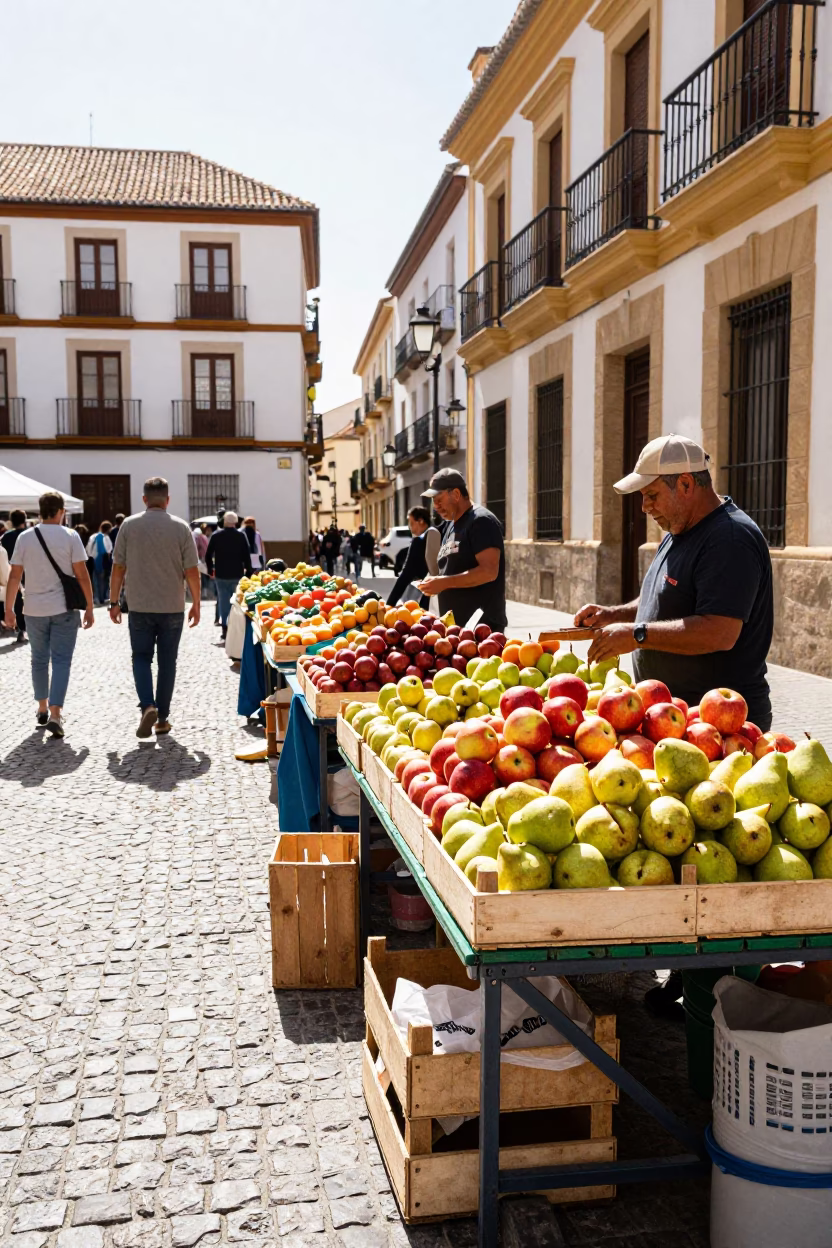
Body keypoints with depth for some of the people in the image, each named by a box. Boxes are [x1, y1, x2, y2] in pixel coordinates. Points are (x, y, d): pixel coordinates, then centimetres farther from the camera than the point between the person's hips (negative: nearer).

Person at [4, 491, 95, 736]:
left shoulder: (24, 537, 1)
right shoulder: (70, 536, -6)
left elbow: (14, 576, 1)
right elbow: (82, 575, -7)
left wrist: (8, 608, 9)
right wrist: (89, 608, -1)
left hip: (34, 610, 3)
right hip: (64, 608, -2)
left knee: (39, 660, 17)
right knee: (61, 661, 0)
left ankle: (42, 710, 26)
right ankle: (55, 714, -11)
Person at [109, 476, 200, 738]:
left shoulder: (129, 525, -3)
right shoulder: (180, 527, -4)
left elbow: (118, 567, -1)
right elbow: (191, 571, -4)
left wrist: (114, 602, 9)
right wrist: (196, 604, 7)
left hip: (140, 607, 0)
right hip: (173, 608, 0)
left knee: (141, 658, 11)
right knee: (167, 662, 10)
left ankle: (147, 706, -9)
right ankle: (162, 718, 14)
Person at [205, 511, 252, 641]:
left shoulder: (216, 536, -1)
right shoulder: (241, 536, -5)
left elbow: (208, 555, 1)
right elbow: (247, 556, -5)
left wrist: (210, 570, 13)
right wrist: (248, 573, 1)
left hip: (220, 575, 1)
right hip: (237, 575, -1)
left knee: (223, 602, 6)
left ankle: (225, 629, 2)